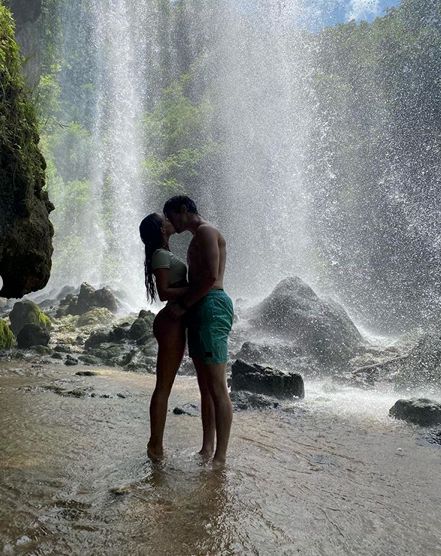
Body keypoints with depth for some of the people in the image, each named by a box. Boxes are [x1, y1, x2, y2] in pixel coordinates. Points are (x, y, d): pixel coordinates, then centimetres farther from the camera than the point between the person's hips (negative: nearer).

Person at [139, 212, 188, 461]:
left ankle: (156, 445, 19)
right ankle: (155, 446, 3)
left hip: (174, 321, 10)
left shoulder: (165, 254, 18)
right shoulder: (161, 255, -11)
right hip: (171, 322, -10)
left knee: (165, 385, 12)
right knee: (163, 386, -5)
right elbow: (164, 292, -20)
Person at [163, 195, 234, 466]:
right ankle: (207, 449, 20)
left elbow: (211, 277, -18)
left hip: (212, 307, -11)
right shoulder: (199, 238, 26)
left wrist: (182, 305, -14)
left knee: (217, 387, -7)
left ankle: (220, 457, -1)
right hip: (199, 311, 11)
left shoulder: (206, 231, -6)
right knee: (205, 386, 12)